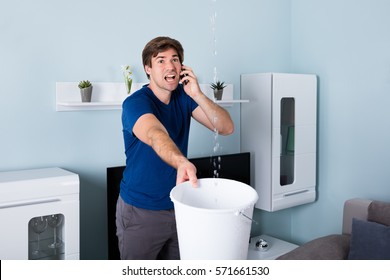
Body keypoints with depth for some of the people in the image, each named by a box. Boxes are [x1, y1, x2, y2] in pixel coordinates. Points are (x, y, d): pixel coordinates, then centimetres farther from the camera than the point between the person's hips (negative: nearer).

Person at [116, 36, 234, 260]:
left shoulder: (184, 96, -1)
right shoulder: (136, 103, -19)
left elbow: (226, 128, -9)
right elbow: (155, 135, -41)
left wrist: (198, 95, -22)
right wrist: (181, 163, -60)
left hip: (179, 206, 5)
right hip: (140, 212, -5)